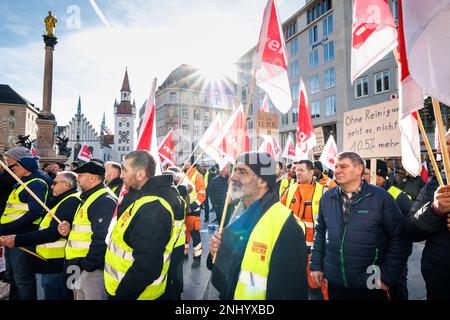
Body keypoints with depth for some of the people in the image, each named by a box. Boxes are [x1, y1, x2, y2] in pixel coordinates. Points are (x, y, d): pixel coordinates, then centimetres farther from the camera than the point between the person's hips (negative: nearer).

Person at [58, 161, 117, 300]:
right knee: (79, 295, 22)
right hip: (80, 264, 10)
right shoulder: (89, 197, 14)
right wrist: (69, 230, 5)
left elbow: (101, 239, -28)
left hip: (91, 268, -10)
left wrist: (87, 265, -21)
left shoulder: (104, 200, -20)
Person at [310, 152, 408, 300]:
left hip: (371, 285, -3)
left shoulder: (382, 197, -9)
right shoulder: (327, 197, 2)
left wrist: (388, 276, -9)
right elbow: (320, 232, 10)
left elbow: (397, 238, -8)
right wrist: (316, 265, 7)